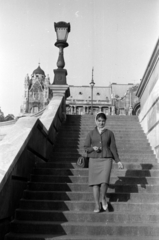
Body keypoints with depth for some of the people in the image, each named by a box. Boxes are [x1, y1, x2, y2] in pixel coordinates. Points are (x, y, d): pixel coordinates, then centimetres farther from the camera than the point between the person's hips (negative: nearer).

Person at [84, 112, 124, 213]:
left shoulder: (109, 133, 4)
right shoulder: (91, 133, 5)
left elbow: (113, 148, 6)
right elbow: (86, 148, 6)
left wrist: (118, 161, 0)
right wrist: (93, 148, -15)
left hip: (106, 160, -1)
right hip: (94, 160, 1)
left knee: (104, 181, -16)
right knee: (95, 183, -2)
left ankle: (103, 198, 12)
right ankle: (97, 205, 10)